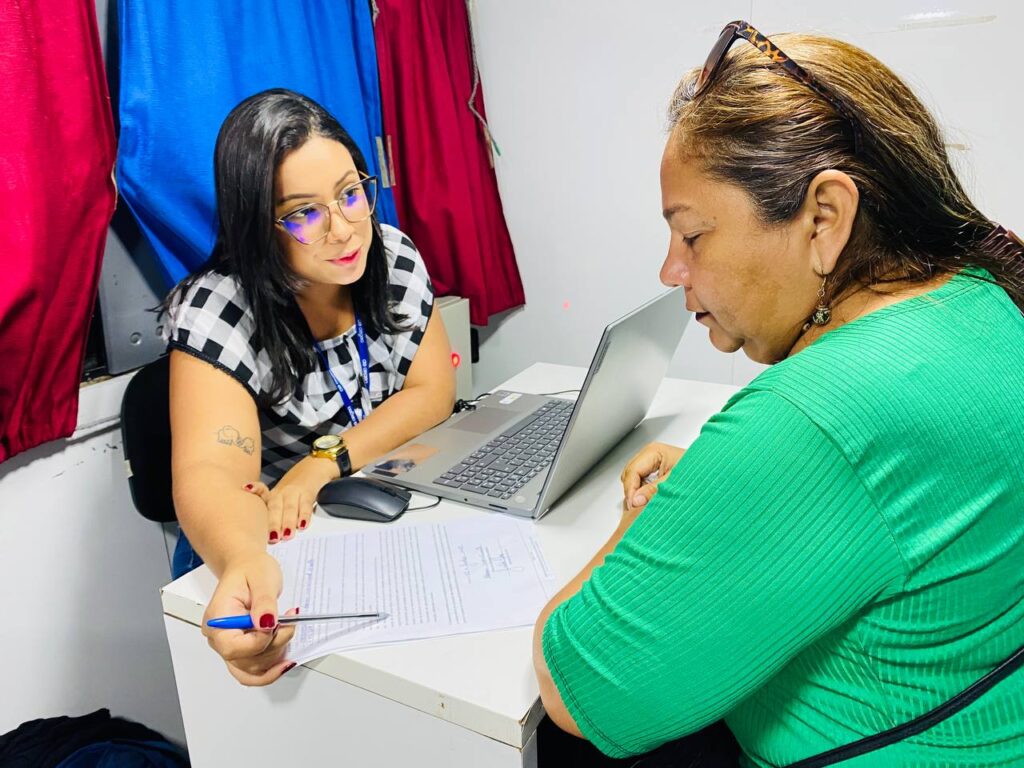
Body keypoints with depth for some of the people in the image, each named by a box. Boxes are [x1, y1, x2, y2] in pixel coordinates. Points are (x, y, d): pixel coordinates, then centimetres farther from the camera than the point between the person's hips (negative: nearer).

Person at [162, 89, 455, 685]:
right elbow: (210, 473, -32)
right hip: (267, 552, -4)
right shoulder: (217, 313, -20)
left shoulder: (393, 257, -6)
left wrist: (323, 462, -22)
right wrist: (242, 564, -55)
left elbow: (434, 390, -8)